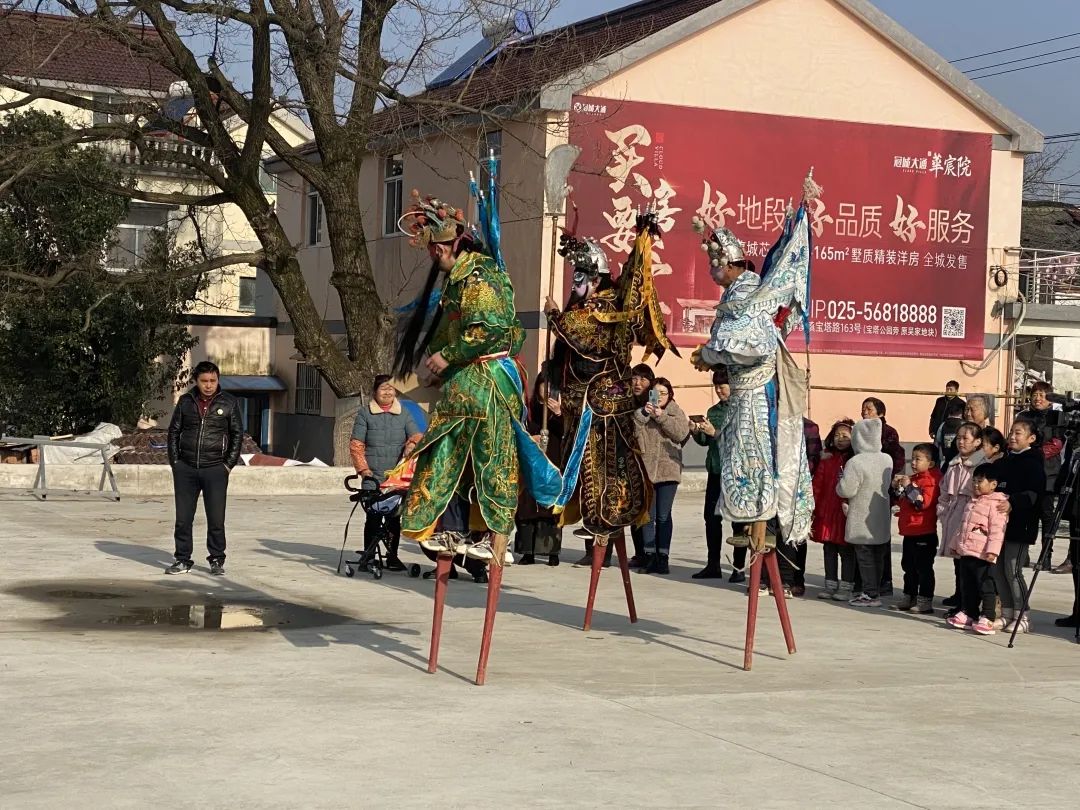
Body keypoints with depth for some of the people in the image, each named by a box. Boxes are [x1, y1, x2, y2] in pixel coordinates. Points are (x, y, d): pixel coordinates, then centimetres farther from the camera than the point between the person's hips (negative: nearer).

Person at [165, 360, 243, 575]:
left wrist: (229, 464, -1)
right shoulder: (186, 402, 7)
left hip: (215, 469, -2)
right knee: (183, 518, 5)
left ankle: (217, 560, 10)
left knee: (216, 518, -1)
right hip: (185, 469, 2)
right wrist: (174, 461, 4)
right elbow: (174, 431, 12)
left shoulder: (228, 402, 2)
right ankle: (182, 560, 13)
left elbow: (237, 434, 6)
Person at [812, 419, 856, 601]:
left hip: (847, 513, -4)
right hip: (827, 512, 4)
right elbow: (817, 485, 6)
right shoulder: (827, 460, 8)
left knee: (847, 550, 0)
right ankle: (830, 585, 19)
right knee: (829, 550, 11)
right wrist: (812, 508, 1)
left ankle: (845, 587, 6)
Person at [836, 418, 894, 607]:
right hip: (881, 518, 7)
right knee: (878, 556, 14)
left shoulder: (856, 463, -20)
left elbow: (846, 490, -21)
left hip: (862, 519, -7)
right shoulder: (887, 459, 3)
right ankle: (875, 590, 22)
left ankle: (871, 594, 0)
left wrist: (841, 482, -1)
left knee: (865, 556, -1)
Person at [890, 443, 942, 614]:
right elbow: (903, 501, 24)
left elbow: (923, 502, -25)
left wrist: (909, 487, -26)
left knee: (923, 567, -3)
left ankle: (925, 601, 2)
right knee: (908, 566, 16)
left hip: (924, 533, -10)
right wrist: (897, 487, 6)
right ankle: (909, 597, 26)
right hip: (909, 531, 10)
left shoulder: (931, 480, -14)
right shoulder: (913, 478, 15)